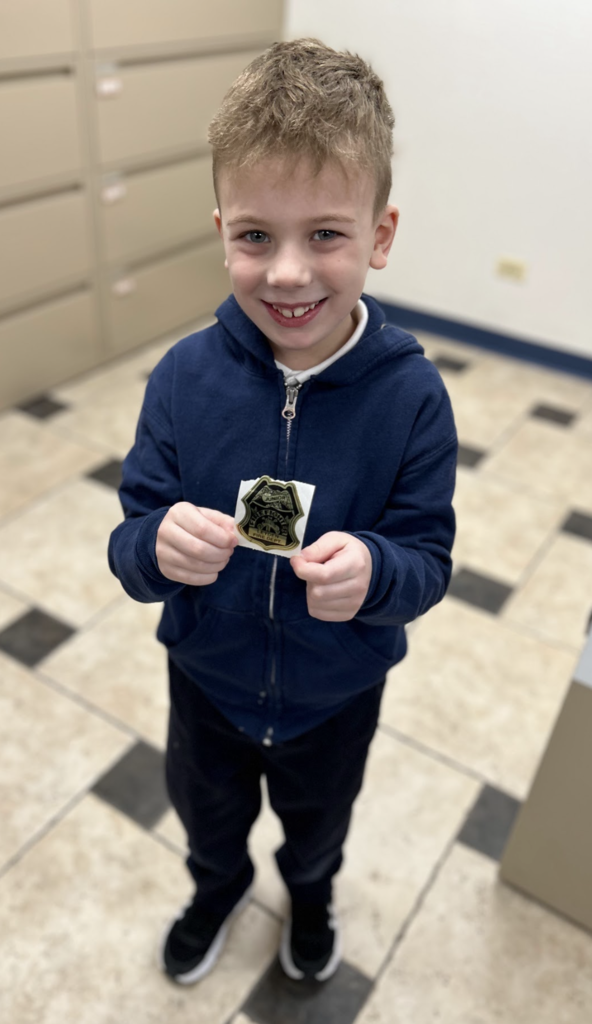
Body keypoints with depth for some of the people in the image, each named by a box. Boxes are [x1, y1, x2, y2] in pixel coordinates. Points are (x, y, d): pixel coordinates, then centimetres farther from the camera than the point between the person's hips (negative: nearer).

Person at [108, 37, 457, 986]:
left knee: (318, 822, 32)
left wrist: (374, 570, -39)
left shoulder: (410, 393, -24)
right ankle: (218, 887, 69)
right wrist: (158, 549, -38)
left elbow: (429, 560, -17)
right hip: (207, 677, 1)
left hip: (337, 694, 0)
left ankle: (311, 891, 69)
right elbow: (130, 545, -15)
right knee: (208, 813, 32)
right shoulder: (185, 375, -21)